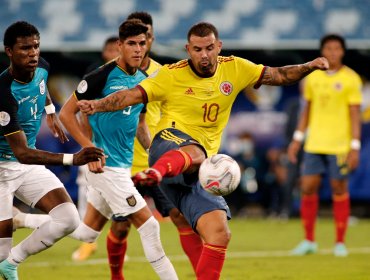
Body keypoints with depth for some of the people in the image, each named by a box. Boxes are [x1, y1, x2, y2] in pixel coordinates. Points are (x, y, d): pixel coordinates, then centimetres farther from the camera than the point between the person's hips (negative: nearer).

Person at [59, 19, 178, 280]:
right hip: (106, 164, -9)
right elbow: (66, 113, -11)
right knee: (148, 225, -9)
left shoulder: (144, 80, 9)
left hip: (124, 165, 9)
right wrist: (90, 149, -18)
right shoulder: (102, 76, -14)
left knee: (87, 233, 15)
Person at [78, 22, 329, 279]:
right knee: (195, 152, -45)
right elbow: (132, 95, -9)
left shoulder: (234, 69, 9)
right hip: (170, 144, -6)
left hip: (197, 171, 6)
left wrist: (309, 67, -1)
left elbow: (278, 76, 15)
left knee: (219, 233, -10)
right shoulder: (172, 75, -3)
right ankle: (156, 172, -79)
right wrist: (98, 105, -25)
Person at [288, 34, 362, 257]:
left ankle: (340, 243, 10)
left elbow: (355, 115, -6)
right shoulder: (313, 77, 8)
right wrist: (297, 138, 12)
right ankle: (309, 241, 12)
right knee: (308, 188, 0)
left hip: (339, 146, -4)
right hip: (314, 144, 4)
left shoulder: (351, 79, -4)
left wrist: (355, 146, -11)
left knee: (339, 189, 1)